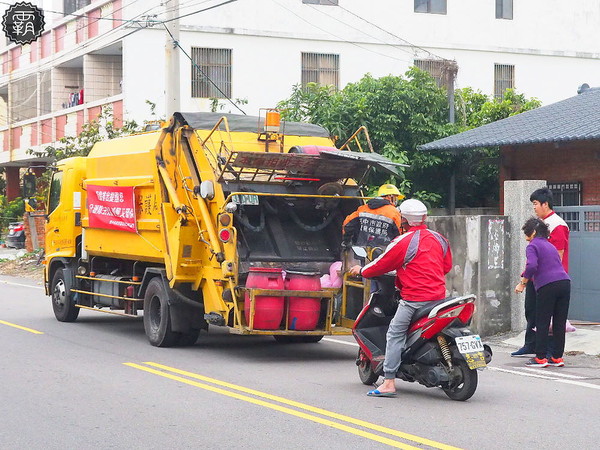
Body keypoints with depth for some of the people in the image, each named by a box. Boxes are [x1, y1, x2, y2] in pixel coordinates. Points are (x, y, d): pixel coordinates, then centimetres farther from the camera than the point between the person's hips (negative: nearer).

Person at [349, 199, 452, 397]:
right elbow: (447, 265, 22)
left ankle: (389, 383, -11)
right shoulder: (439, 239, 12)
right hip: (438, 295, 7)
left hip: (414, 298, -7)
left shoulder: (403, 241, -8)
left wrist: (362, 270, 17)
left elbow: (383, 264, 0)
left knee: (395, 334, -4)